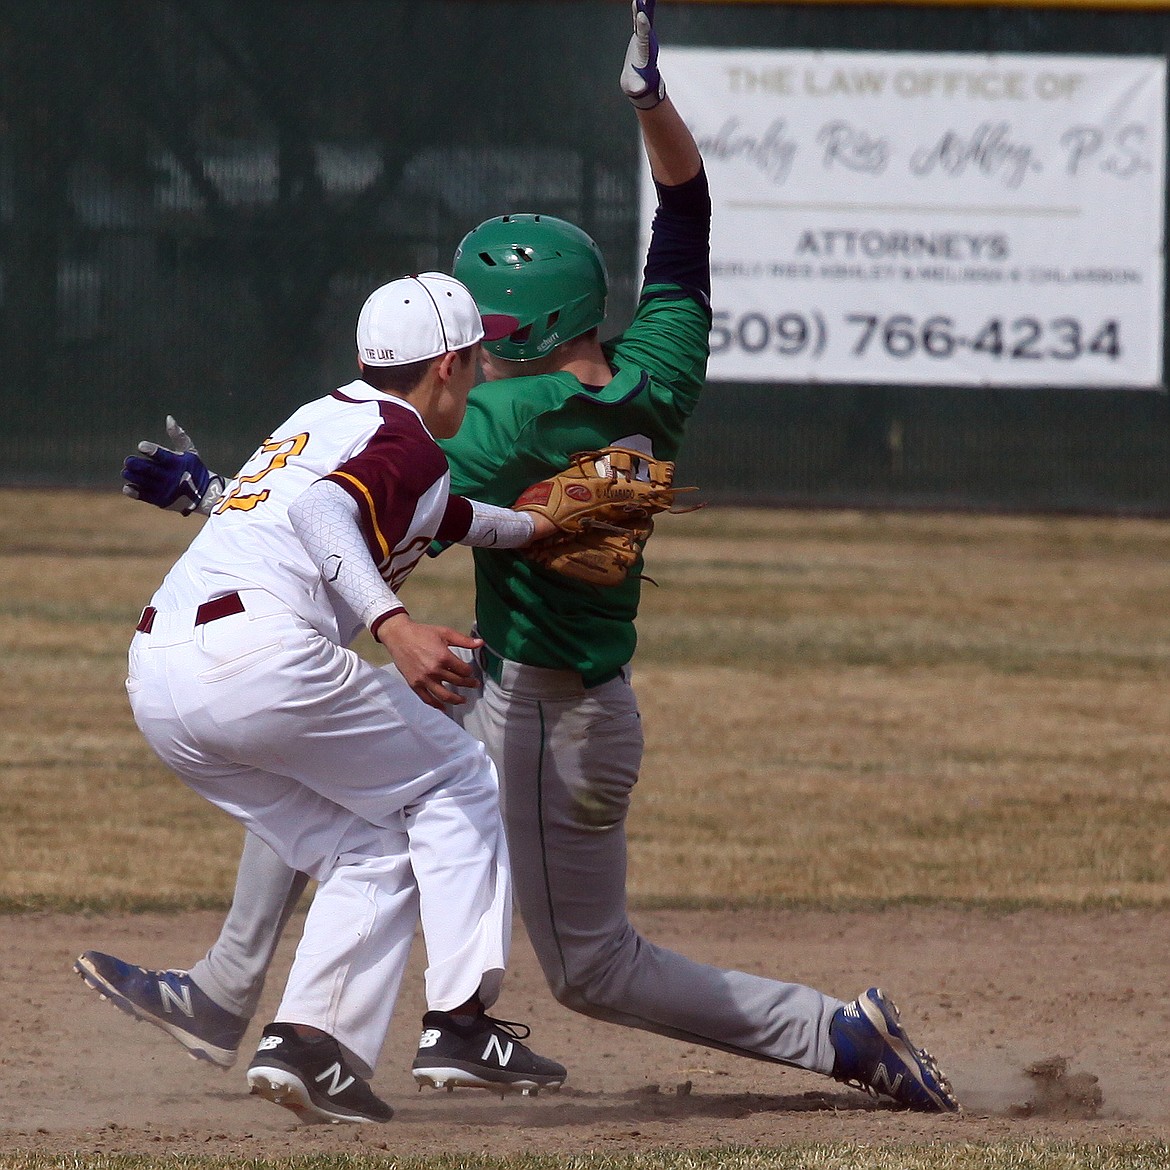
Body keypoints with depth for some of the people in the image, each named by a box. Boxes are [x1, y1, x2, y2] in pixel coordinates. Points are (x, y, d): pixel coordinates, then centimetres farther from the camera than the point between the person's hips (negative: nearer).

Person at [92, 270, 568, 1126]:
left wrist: (540, 526, 59)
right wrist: (396, 627, -30)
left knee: (371, 852, 18)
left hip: (155, 682, 8)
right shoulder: (406, 441, 2)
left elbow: (439, 516, 47)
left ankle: (310, 1040, 0)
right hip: (261, 657, -8)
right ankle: (461, 1020, 2)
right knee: (453, 782, 12)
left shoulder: (327, 419, 29)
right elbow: (322, 513, -20)